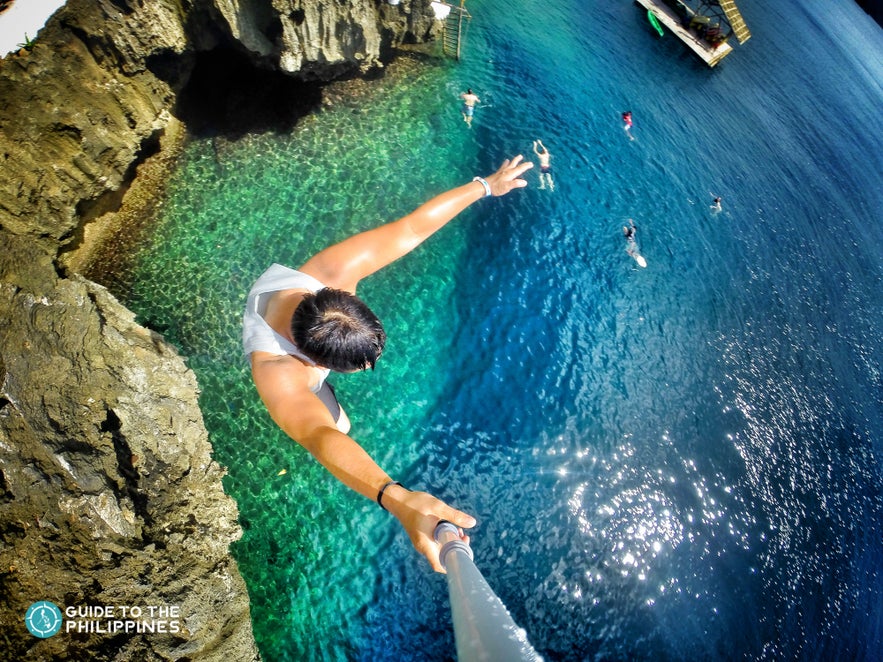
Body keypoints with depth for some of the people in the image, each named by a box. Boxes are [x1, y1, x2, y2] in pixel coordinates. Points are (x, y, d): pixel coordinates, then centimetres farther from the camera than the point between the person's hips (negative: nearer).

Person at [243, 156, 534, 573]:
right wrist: (396, 499, -91)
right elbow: (320, 437, -73)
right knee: (338, 422, 16)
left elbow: (411, 228, -41)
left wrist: (486, 185, -32)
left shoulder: (332, 271, -48)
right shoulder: (278, 378, -56)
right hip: (295, 376, -3)